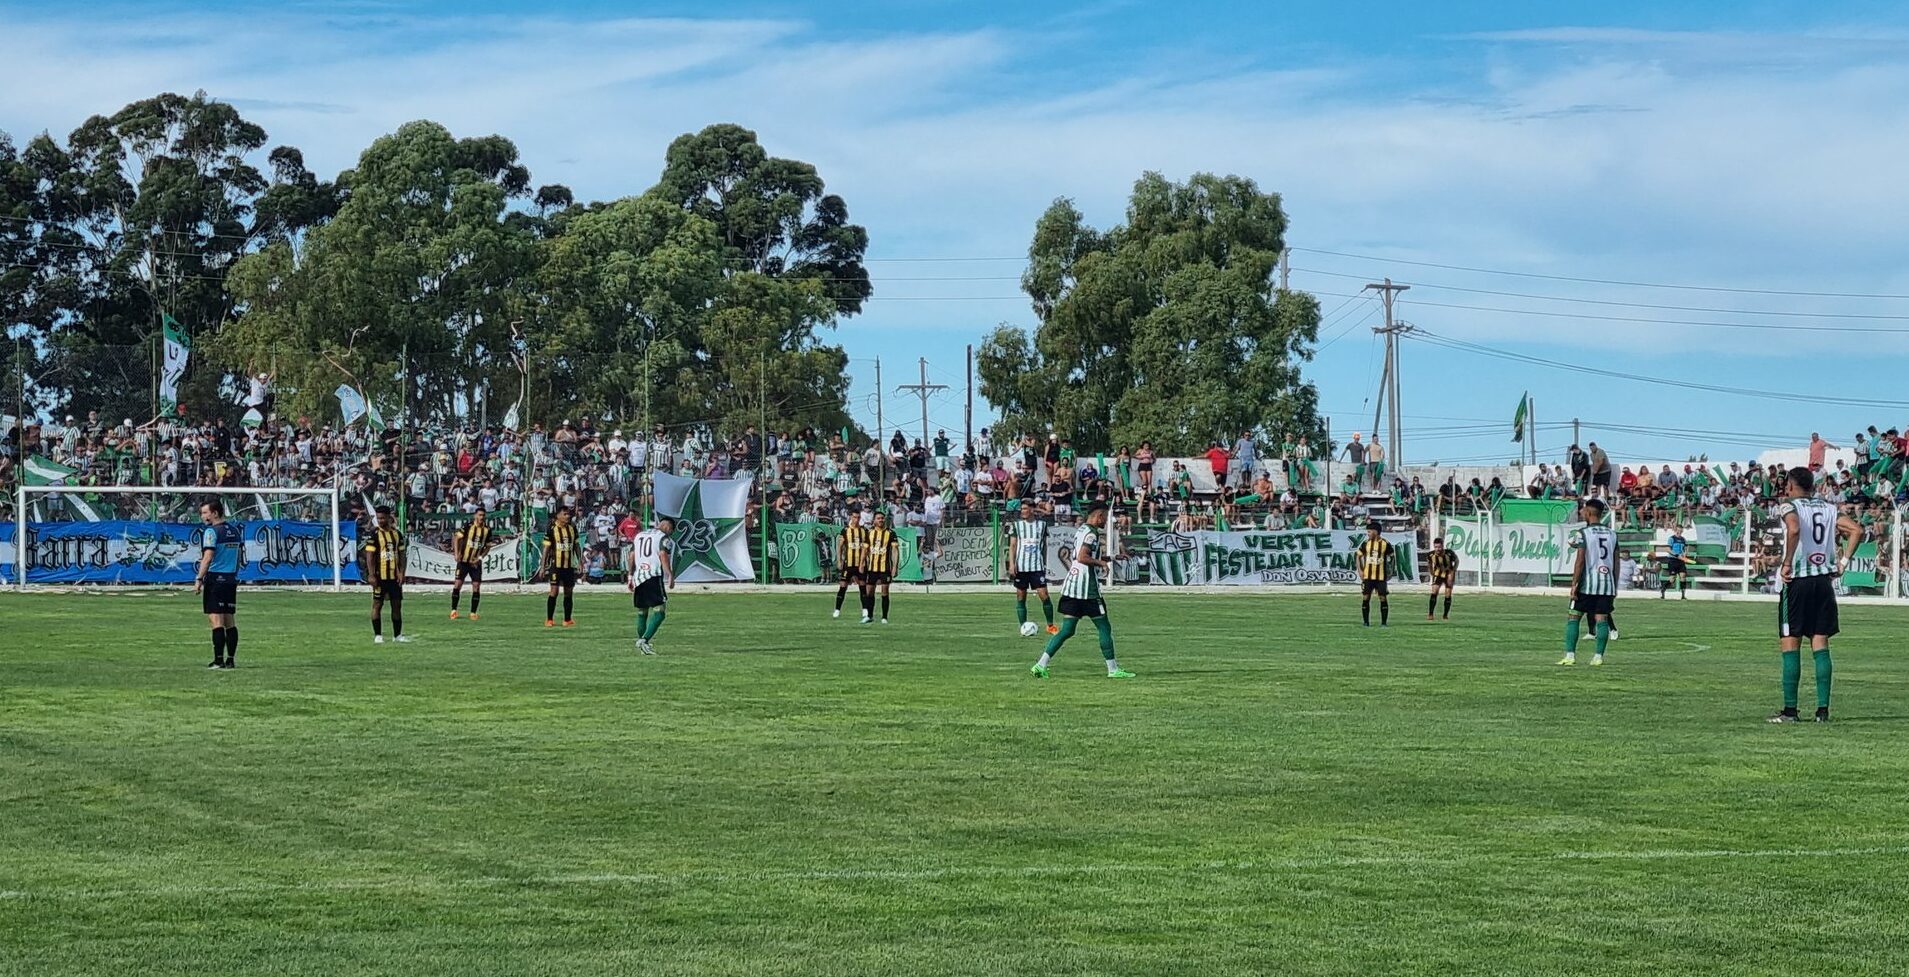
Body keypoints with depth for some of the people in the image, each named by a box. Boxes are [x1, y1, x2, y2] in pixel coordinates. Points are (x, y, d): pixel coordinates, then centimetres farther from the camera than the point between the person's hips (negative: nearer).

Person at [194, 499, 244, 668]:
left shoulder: (211, 532, -10)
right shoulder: (235, 530, 12)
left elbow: (208, 558, -16)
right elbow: (240, 556, 18)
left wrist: (199, 580, -14)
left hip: (215, 578, -7)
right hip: (231, 579, 7)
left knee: (216, 620, -7)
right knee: (230, 621, 8)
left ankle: (219, 660, -10)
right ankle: (231, 659, 7)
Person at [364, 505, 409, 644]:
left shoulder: (397, 533, 8)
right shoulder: (374, 534, -5)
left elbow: (401, 554, 11)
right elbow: (369, 555, -8)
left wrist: (401, 572, 1)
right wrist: (371, 575, -15)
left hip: (394, 576, 4)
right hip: (380, 576, -4)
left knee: (397, 605, 7)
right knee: (377, 605, 0)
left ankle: (397, 635, 14)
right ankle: (377, 635, 5)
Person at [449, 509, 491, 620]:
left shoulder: (487, 530, 2)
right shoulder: (467, 526, -8)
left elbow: (488, 546, 11)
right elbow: (457, 538, -8)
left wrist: (480, 557, -3)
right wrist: (456, 553, -18)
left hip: (476, 562, 3)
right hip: (463, 560, -3)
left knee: (476, 586, -4)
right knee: (457, 584, -7)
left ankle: (473, 613, 5)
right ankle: (453, 610, 4)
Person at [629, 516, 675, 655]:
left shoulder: (639, 535, 21)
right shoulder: (664, 538, 1)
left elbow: (632, 557, 18)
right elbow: (663, 556, -13)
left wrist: (630, 576, 22)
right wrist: (670, 575, -15)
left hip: (638, 577, 7)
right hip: (654, 577, -7)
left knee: (641, 612, 18)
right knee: (658, 612, -9)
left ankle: (640, 641, 24)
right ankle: (644, 640, -24)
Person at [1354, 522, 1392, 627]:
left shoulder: (1385, 544, -2)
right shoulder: (1365, 543, 2)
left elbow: (1391, 556, 11)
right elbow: (1358, 556, 10)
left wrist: (1390, 570, 5)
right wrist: (1360, 570, 1)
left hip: (1381, 576, -1)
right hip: (1367, 576, 1)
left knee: (1383, 598, -2)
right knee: (1365, 598, -1)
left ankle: (1384, 622, 5)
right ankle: (1366, 622, 7)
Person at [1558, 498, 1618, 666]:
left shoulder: (1583, 533, -7)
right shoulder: (1612, 534, 9)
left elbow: (1580, 561, -12)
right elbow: (1616, 563, 11)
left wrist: (1574, 584, -8)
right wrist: (1615, 587, 17)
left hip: (1587, 583, -4)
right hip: (1607, 583, 4)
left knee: (1573, 617, 3)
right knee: (1602, 619, 5)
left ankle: (1570, 655, -3)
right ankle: (1598, 656, 1)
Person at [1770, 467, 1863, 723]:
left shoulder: (1789, 506, -3)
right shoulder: (1828, 509, 12)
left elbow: (1794, 529, -24)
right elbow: (1857, 530, 2)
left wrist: (1787, 564, -16)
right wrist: (1843, 562, 6)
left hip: (1797, 580, -5)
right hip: (1824, 580, 5)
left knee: (1790, 645, 0)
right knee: (1820, 645, 7)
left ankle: (1790, 710, -3)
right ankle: (1823, 709, 3)